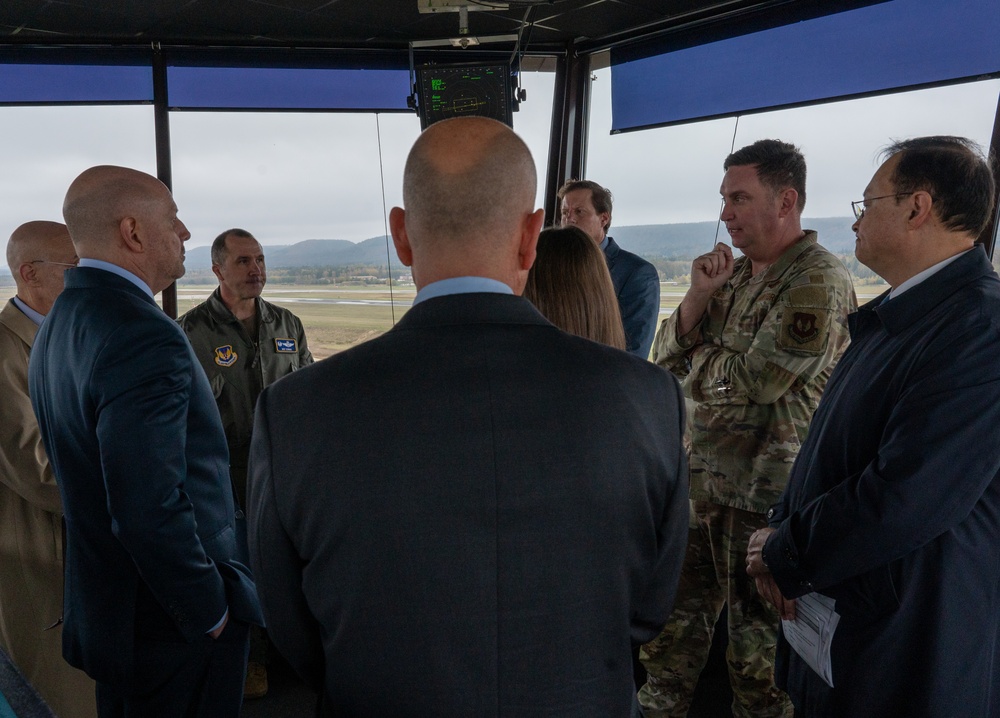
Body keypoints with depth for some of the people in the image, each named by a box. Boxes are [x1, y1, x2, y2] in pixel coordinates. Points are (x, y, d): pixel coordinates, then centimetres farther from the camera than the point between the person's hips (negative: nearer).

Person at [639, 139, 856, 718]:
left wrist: (701, 359, -3)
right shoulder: (736, 272, 10)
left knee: (757, 637, 10)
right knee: (675, 617, 18)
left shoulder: (819, 281, -15)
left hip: (765, 493, -7)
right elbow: (668, 356, 8)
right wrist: (700, 295, -7)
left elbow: (757, 379, -22)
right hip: (705, 476, 8)